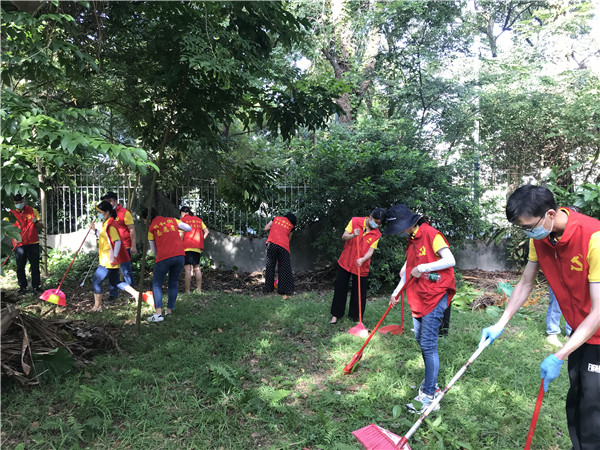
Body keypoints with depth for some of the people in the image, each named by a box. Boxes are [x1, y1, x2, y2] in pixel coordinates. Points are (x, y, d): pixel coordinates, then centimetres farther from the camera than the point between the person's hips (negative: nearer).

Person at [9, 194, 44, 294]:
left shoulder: (32, 211, 7)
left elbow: (41, 227, 11)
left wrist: (36, 222, -11)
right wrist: (14, 237, -11)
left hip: (33, 243, 0)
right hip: (19, 244, 0)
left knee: (35, 266, 2)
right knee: (20, 267, 4)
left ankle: (36, 286, 9)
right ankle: (22, 287, 16)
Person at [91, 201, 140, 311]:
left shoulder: (110, 225, -18)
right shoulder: (106, 224, 13)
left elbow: (117, 241, -26)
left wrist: (114, 257, -30)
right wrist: (95, 230, 18)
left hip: (109, 261, -10)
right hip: (107, 260, 10)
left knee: (96, 281, 2)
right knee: (114, 282, 16)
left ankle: (97, 306, 13)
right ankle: (136, 294, 10)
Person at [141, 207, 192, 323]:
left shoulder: (151, 228, 8)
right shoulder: (172, 220, 15)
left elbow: (154, 251, 14)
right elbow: (189, 228, 19)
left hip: (164, 257, -3)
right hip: (180, 255, 4)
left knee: (156, 285, 9)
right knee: (173, 284, 19)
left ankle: (158, 313, -4)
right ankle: (169, 310, 20)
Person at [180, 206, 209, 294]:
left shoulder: (183, 220, 1)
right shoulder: (198, 219, 17)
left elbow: (181, 234, -8)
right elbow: (206, 231, 13)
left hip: (187, 247, -5)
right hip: (197, 247, 5)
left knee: (187, 269, -5)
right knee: (197, 268, 10)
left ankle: (187, 291, -8)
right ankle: (199, 290, 10)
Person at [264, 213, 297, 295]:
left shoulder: (276, 218, 19)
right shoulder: (291, 226, 17)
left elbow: (266, 228, 14)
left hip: (272, 243, 1)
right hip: (283, 246, -1)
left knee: (270, 266, 11)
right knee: (285, 268, 4)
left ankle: (268, 288, 13)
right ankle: (285, 289, 0)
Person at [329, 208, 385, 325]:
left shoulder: (377, 234, -4)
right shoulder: (355, 221, -7)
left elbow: (371, 251, -10)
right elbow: (344, 237, -9)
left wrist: (363, 259, -30)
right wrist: (353, 235, -30)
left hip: (362, 266, 0)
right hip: (345, 262, 0)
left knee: (359, 292, 6)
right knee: (340, 289, 7)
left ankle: (356, 316, 23)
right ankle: (336, 314, 21)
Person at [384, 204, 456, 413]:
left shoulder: (430, 233, -14)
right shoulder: (411, 239, 13)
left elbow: (450, 260, -23)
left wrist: (422, 268, -22)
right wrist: (397, 292, 15)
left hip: (435, 296, -9)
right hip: (418, 296, 9)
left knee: (428, 344, -8)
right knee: (421, 341, 15)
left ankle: (429, 396, 0)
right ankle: (431, 384, 30)